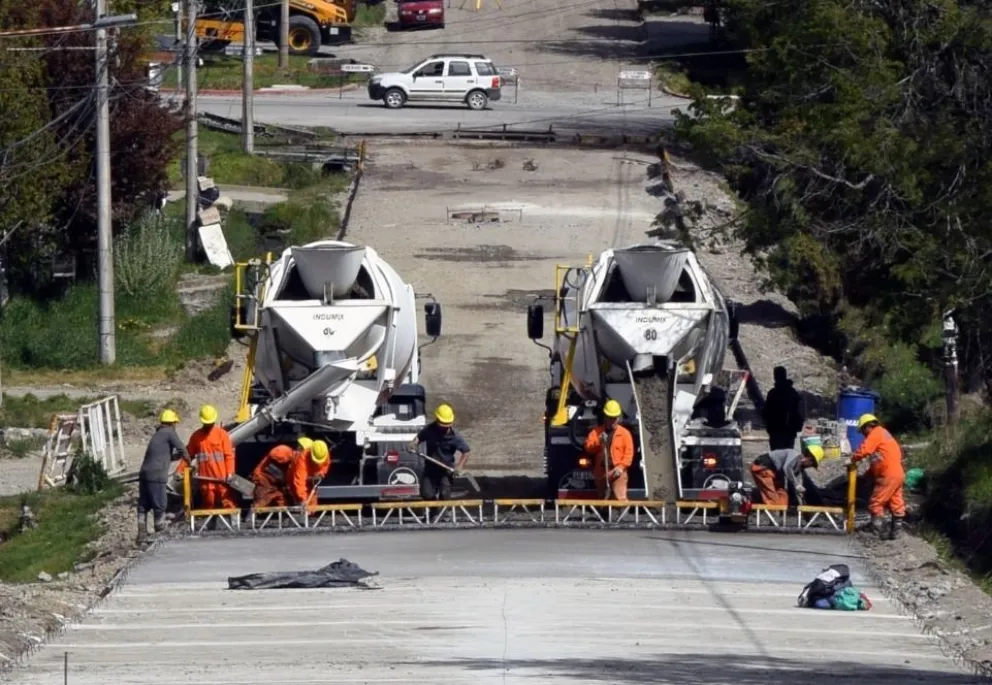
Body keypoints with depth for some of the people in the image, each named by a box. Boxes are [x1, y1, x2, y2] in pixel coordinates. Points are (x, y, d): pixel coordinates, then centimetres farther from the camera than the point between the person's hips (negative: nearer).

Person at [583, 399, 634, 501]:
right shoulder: (596, 432, 12)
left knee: (620, 498, -18)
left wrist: (621, 466, -13)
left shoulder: (624, 433, 5)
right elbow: (588, 447, 2)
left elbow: (629, 453, -1)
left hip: (617, 472, -3)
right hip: (601, 472, 3)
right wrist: (598, 442, -17)